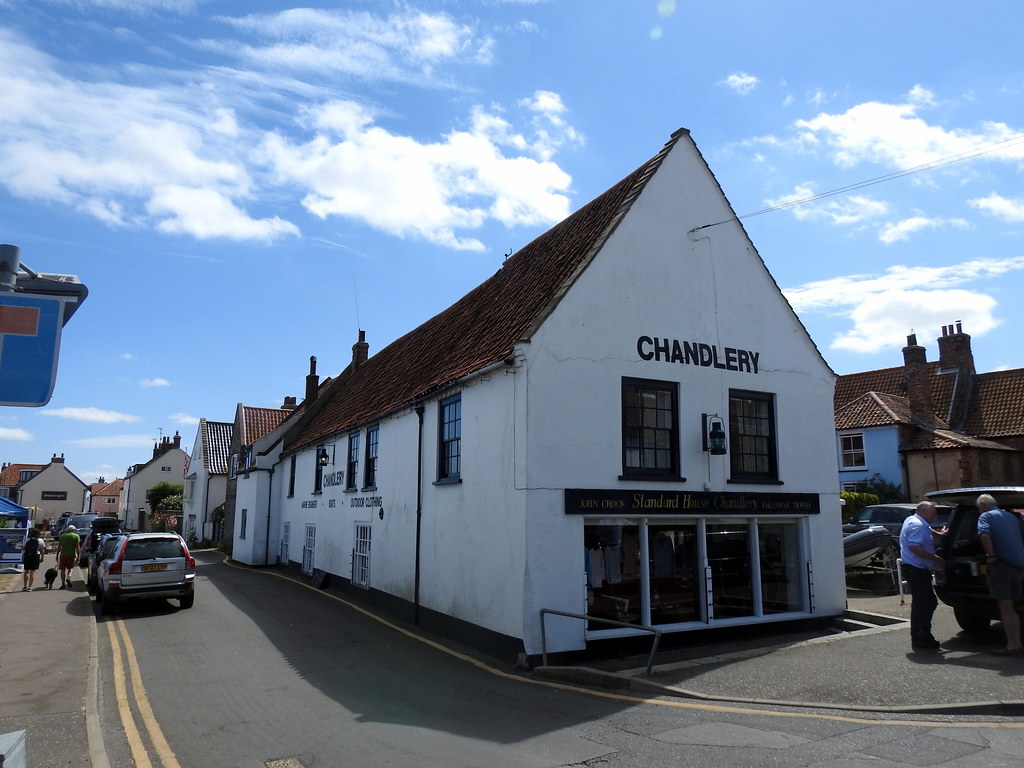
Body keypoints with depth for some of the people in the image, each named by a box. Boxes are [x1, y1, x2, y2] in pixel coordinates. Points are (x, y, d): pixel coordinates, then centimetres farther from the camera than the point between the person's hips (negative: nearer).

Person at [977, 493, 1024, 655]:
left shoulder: (986, 516, -2)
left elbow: (984, 535, -22)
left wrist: (991, 555, -14)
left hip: (1001, 564, -7)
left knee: (1006, 608, -3)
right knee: (1011, 607, 16)